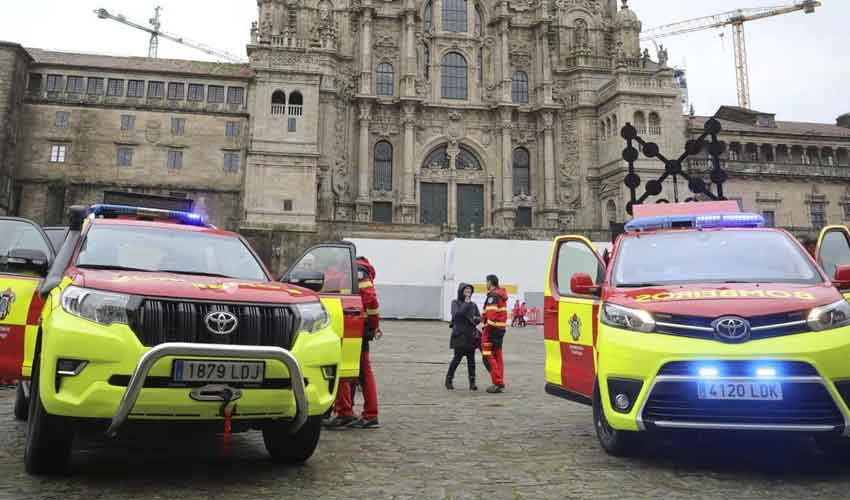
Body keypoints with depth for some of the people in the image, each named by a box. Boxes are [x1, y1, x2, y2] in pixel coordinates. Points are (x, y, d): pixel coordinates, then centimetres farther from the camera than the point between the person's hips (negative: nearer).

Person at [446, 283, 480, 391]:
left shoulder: (473, 304, 10)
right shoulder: (455, 303, 0)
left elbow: (478, 317, 14)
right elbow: (456, 314, -17)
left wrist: (476, 319, -9)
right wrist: (466, 304, -15)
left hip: (471, 335, 4)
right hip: (459, 334, -4)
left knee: (471, 359, 3)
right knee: (457, 357, -2)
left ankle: (472, 382, 7)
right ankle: (449, 379, 15)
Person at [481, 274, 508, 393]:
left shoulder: (493, 296, -14)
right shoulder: (501, 295, 16)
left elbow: (491, 315, -23)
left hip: (492, 328, -10)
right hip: (501, 328, 10)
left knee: (488, 356, -6)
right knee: (498, 356, 14)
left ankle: (497, 383, -9)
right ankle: (500, 384, 17)